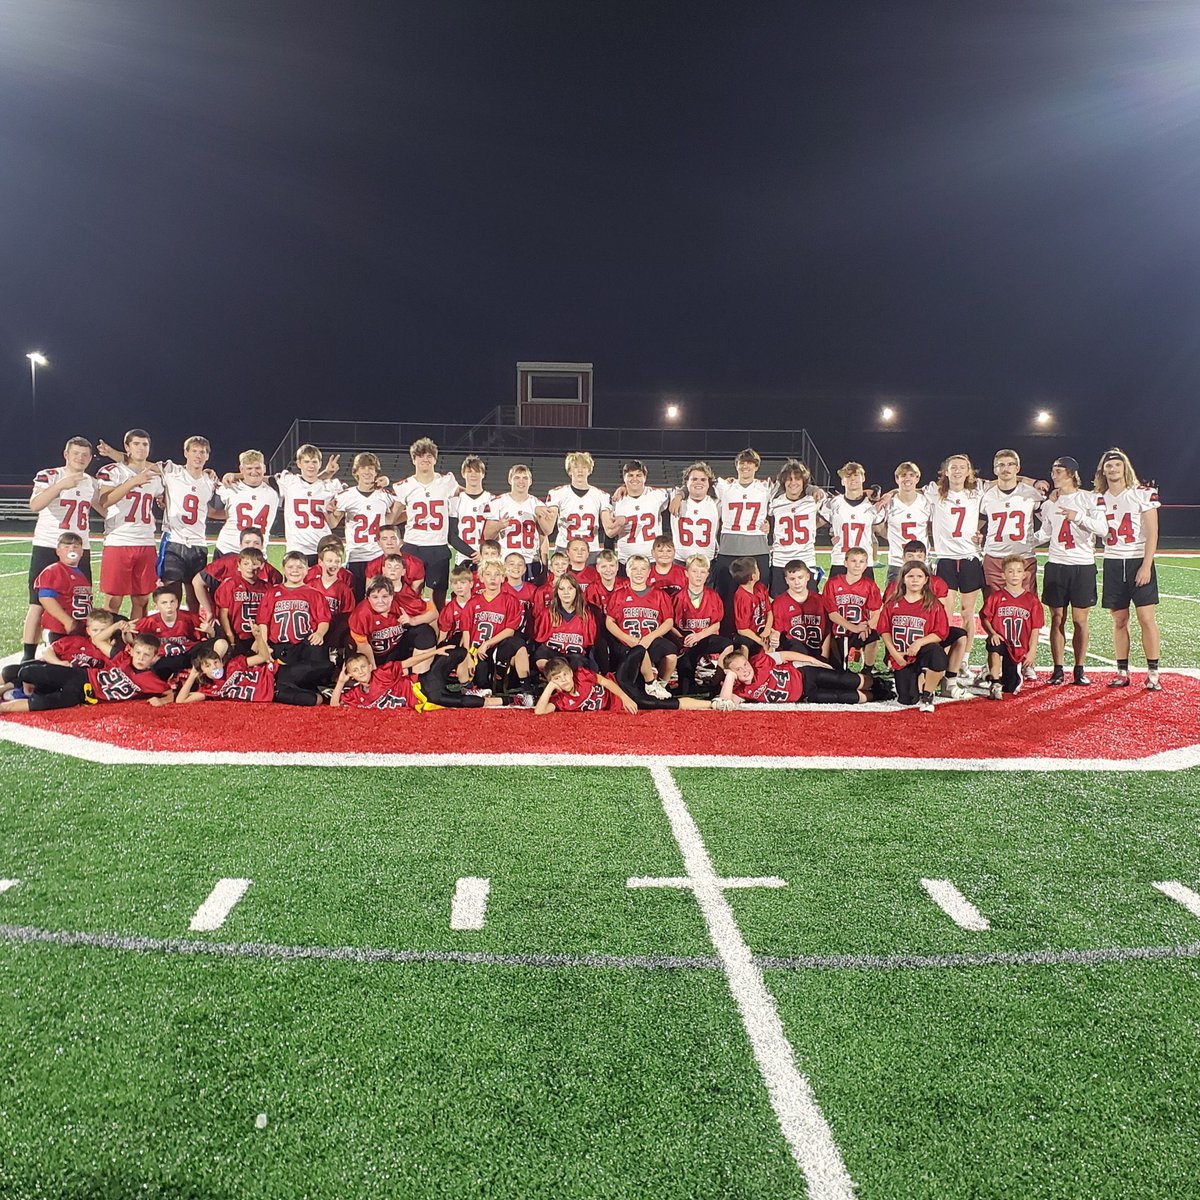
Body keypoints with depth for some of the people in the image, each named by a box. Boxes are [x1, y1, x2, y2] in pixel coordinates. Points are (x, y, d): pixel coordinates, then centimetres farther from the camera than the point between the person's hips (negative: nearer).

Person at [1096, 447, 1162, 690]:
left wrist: (1146, 566, -14)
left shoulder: (1143, 493, -2)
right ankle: (1122, 672, 11)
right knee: (1119, 621, 5)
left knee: (1147, 619, -6)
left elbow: (1152, 533, -6)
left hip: (1139, 562, -4)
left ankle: (1153, 673, -1)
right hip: (1113, 563, 4)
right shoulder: (1100, 499, 10)